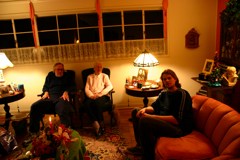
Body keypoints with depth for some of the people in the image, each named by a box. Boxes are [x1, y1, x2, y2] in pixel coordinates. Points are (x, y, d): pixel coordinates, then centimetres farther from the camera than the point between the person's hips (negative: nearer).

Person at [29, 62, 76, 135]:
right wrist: (46, 92, 6)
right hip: (49, 98, 3)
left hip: (62, 97, -3)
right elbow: (45, 86, 29)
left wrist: (66, 92, -10)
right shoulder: (50, 75, 28)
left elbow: (73, 86, 10)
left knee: (63, 111, -39)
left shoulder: (67, 76, 21)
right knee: (34, 106, -23)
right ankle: (33, 132, -15)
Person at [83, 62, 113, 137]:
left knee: (98, 102, -36)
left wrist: (100, 94, -12)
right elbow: (86, 88, 9)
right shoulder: (89, 77, 20)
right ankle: (96, 124, -29)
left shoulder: (105, 76, 15)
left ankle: (100, 124, -21)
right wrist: (91, 95, -12)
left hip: (102, 96, -2)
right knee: (86, 104, -32)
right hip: (91, 96, 2)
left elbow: (110, 86, 0)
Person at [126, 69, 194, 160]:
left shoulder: (182, 94, -15)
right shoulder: (163, 92, 10)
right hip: (163, 120, 9)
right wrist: (144, 109, -13)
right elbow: (154, 106, 13)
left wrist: (151, 117, -27)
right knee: (136, 111, 10)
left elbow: (177, 120, -24)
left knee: (144, 121, -32)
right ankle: (140, 146, 11)